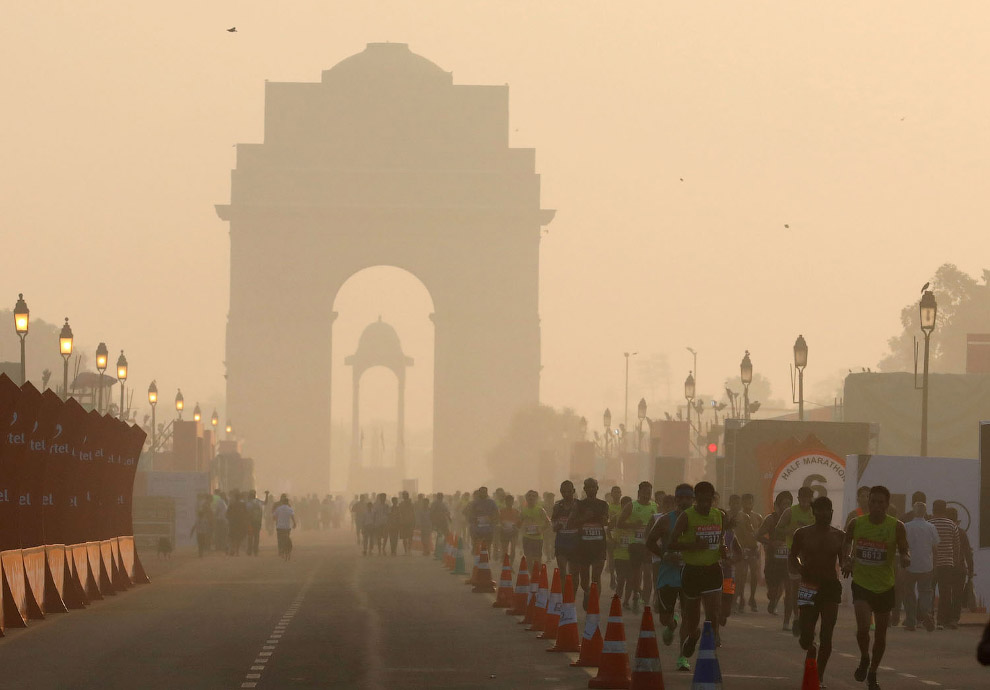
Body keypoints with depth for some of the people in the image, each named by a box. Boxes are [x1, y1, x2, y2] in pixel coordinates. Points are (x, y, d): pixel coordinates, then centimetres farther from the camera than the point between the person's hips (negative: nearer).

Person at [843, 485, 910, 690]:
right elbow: (846, 543, 14)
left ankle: (872, 673, 30)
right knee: (863, 626, -19)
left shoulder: (896, 526, -9)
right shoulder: (856, 523, -4)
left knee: (881, 633, 10)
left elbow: (904, 550, -7)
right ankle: (864, 659, 11)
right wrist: (847, 559, -5)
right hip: (861, 583, -1)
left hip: (885, 586, 1)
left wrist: (905, 557, -31)